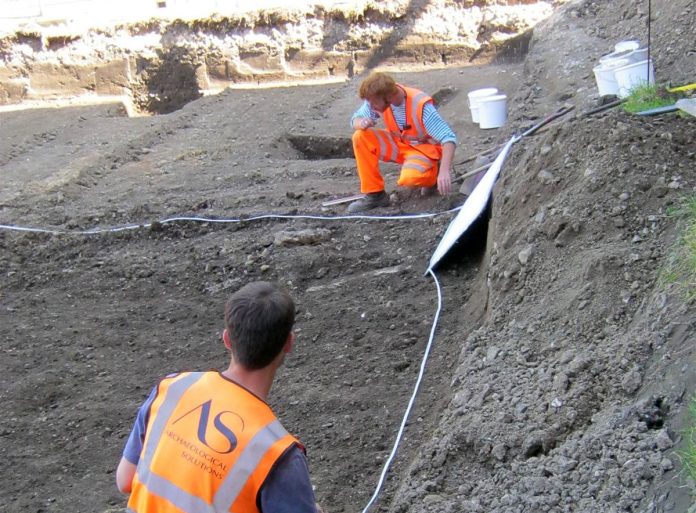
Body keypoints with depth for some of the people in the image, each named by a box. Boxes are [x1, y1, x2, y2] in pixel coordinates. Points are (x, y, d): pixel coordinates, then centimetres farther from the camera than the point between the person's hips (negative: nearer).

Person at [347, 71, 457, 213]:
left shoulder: (420, 105, -31)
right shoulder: (376, 99, -17)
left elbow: (449, 138, -34)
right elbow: (355, 119, -3)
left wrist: (444, 171, -49)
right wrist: (361, 123, -30)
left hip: (423, 148, -6)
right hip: (398, 144, 6)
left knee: (409, 178, -36)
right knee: (361, 137, -18)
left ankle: (433, 173, 1)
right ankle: (374, 194, -10)